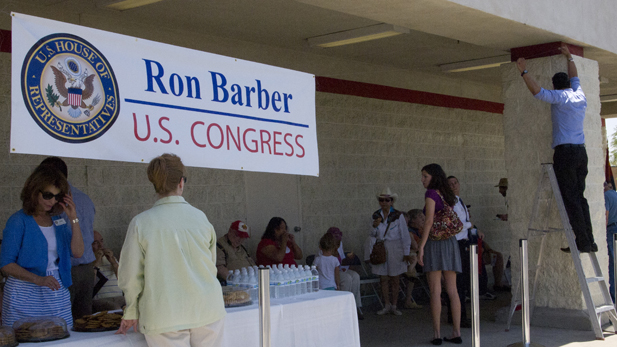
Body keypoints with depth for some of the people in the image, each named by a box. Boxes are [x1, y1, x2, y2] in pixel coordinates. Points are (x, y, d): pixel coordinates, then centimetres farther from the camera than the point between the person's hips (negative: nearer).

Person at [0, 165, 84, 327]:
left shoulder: (58, 220, 10)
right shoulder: (18, 221, -5)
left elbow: (78, 252, 2)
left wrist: (73, 219, -5)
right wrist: (38, 279, -22)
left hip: (58, 294, 4)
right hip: (25, 297, -4)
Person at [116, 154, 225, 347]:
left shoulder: (141, 223, -7)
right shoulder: (200, 217, 0)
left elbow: (130, 276, -2)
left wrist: (132, 313, 14)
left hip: (164, 318, -2)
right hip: (208, 312, 2)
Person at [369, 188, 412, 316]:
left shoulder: (398, 216, -5)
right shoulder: (376, 215, 5)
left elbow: (405, 235, -3)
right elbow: (373, 235, 11)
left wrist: (406, 253, -6)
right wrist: (374, 226, -10)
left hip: (395, 249, -3)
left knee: (394, 279, 2)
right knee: (383, 278, 3)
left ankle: (394, 306, 11)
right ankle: (387, 305, 12)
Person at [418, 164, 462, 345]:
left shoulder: (431, 193, -8)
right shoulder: (447, 195, 14)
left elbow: (429, 221, -17)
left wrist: (421, 247, -17)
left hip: (434, 243, -7)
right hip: (450, 242, 7)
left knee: (435, 291, -4)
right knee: (452, 290, 6)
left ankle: (436, 334, -5)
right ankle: (456, 333, 5)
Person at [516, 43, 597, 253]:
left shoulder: (559, 97, -2)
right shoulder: (580, 96, 16)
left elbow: (537, 91, -13)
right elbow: (574, 78, 35)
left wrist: (524, 72, -6)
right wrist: (569, 57, 45)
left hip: (565, 151, -7)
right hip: (581, 152, 7)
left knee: (571, 199, -7)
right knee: (579, 197, 10)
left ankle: (582, 242, -11)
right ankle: (589, 241, 6)